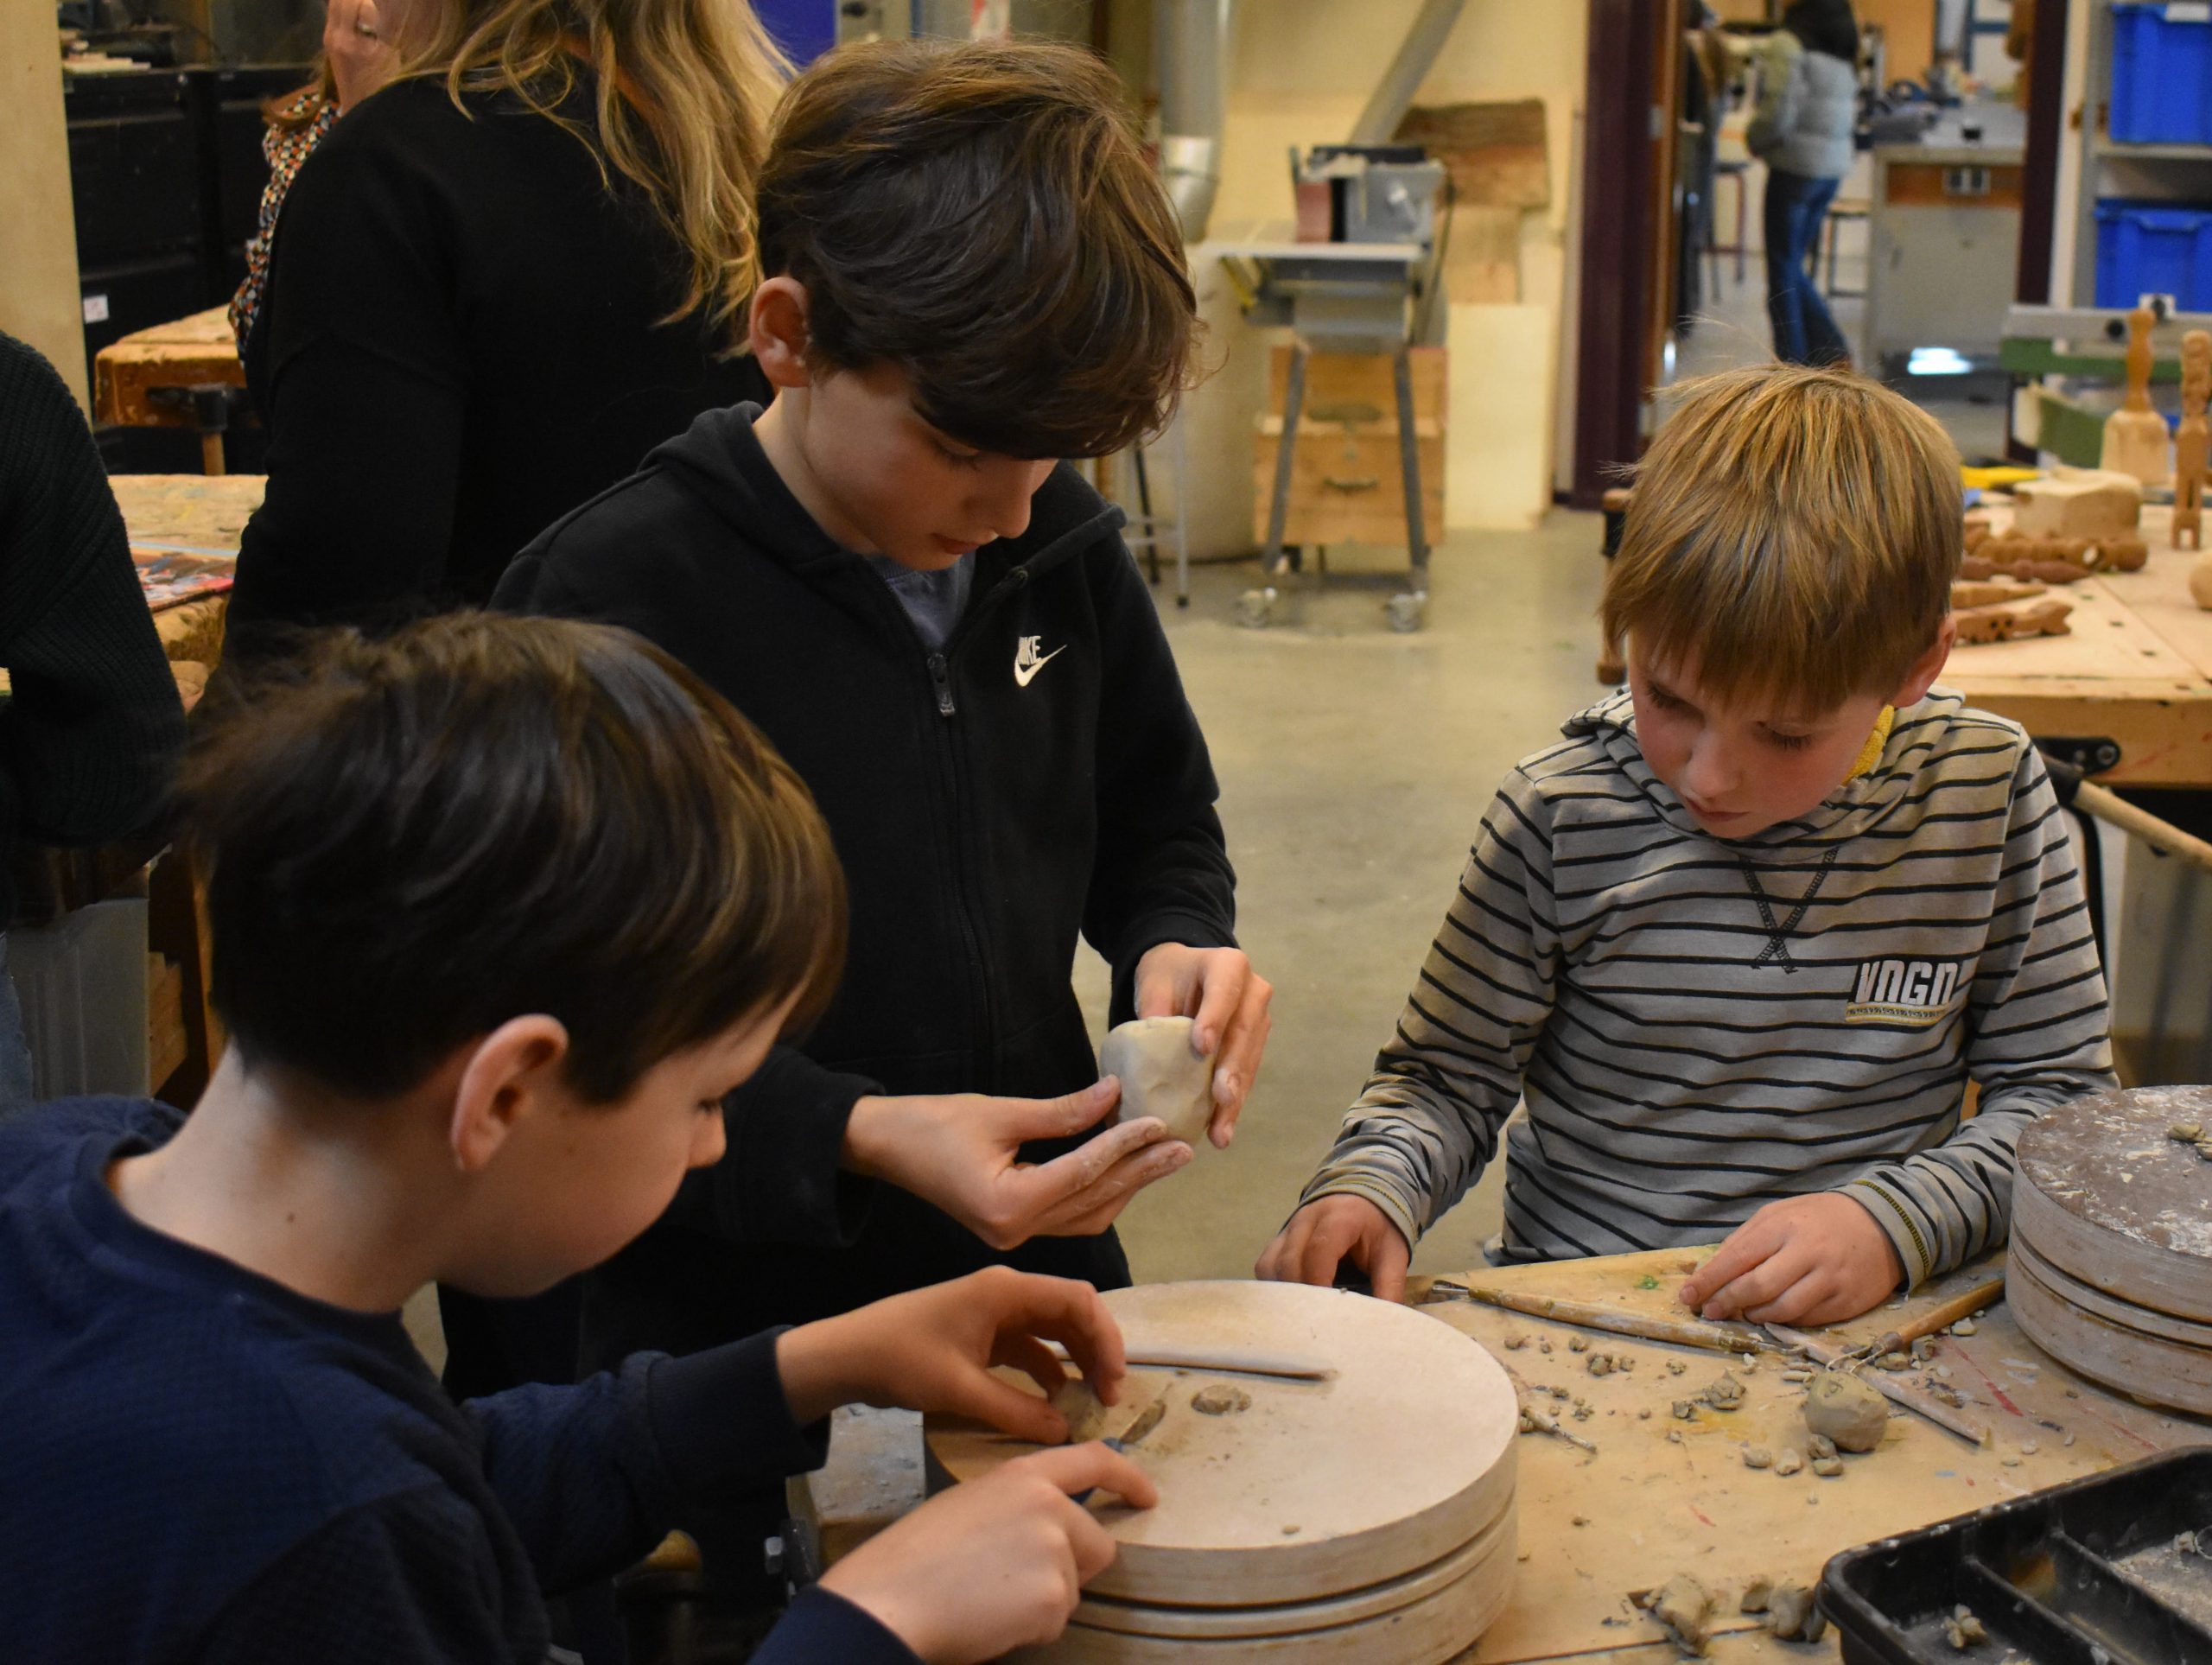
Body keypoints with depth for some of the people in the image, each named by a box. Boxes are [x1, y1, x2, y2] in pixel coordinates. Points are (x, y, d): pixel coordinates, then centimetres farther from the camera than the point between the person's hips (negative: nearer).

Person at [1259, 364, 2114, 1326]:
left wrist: (1895, 1222, -14)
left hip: (1867, 1353, 1)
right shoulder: (1562, 815, -6)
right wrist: (1366, 1187, -18)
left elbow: (2063, 1090, 2)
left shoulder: (1989, 794, -4)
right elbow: (1449, 1079, 3)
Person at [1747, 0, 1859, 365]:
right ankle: (1832, 349, 7)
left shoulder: (1789, 43, -14)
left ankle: (1792, 363, 7)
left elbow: (1778, 114, -18)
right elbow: (1853, 111, 12)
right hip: (1835, 167, 8)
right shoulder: (1844, 42, 11)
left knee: (1783, 269, 3)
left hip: (1796, 166, -8)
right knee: (1794, 266, 17)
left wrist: (1754, 139, -1)